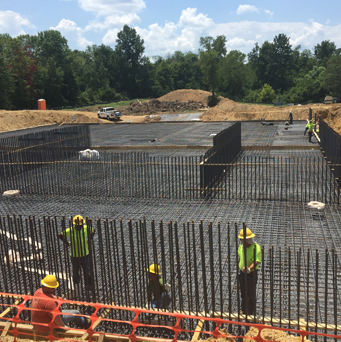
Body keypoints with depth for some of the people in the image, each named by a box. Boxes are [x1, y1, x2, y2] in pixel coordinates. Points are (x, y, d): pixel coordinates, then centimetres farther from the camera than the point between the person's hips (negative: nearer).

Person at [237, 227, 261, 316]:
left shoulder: (256, 247, -19)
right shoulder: (241, 246, 0)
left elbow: (257, 261, -27)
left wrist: (249, 268, -42)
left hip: (252, 273, -6)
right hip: (242, 273, 6)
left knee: (251, 294, 6)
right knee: (243, 293, 17)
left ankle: (251, 312, 20)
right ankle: (244, 310, 33)